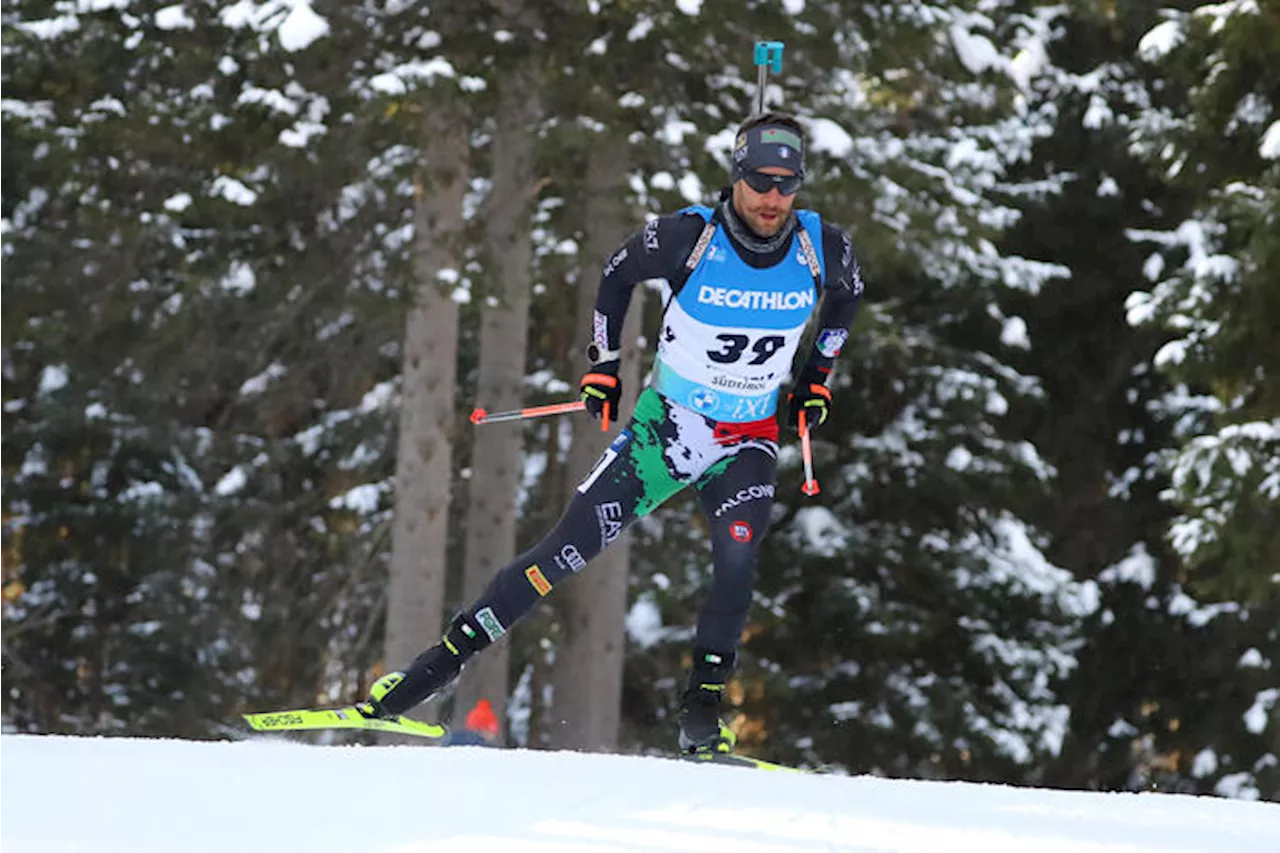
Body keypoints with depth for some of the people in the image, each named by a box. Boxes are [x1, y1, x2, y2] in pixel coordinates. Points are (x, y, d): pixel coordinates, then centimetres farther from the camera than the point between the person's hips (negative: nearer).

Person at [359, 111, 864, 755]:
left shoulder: (824, 248, -12)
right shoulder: (688, 237, -19)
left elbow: (845, 298, 14)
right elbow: (617, 274, 2)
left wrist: (817, 378, 9)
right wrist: (602, 366, 3)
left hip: (747, 444, 1)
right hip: (664, 426, -1)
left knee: (736, 557, -26)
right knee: (566, 551, -7)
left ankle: (703, 711, -15)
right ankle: (438, 664, -1)